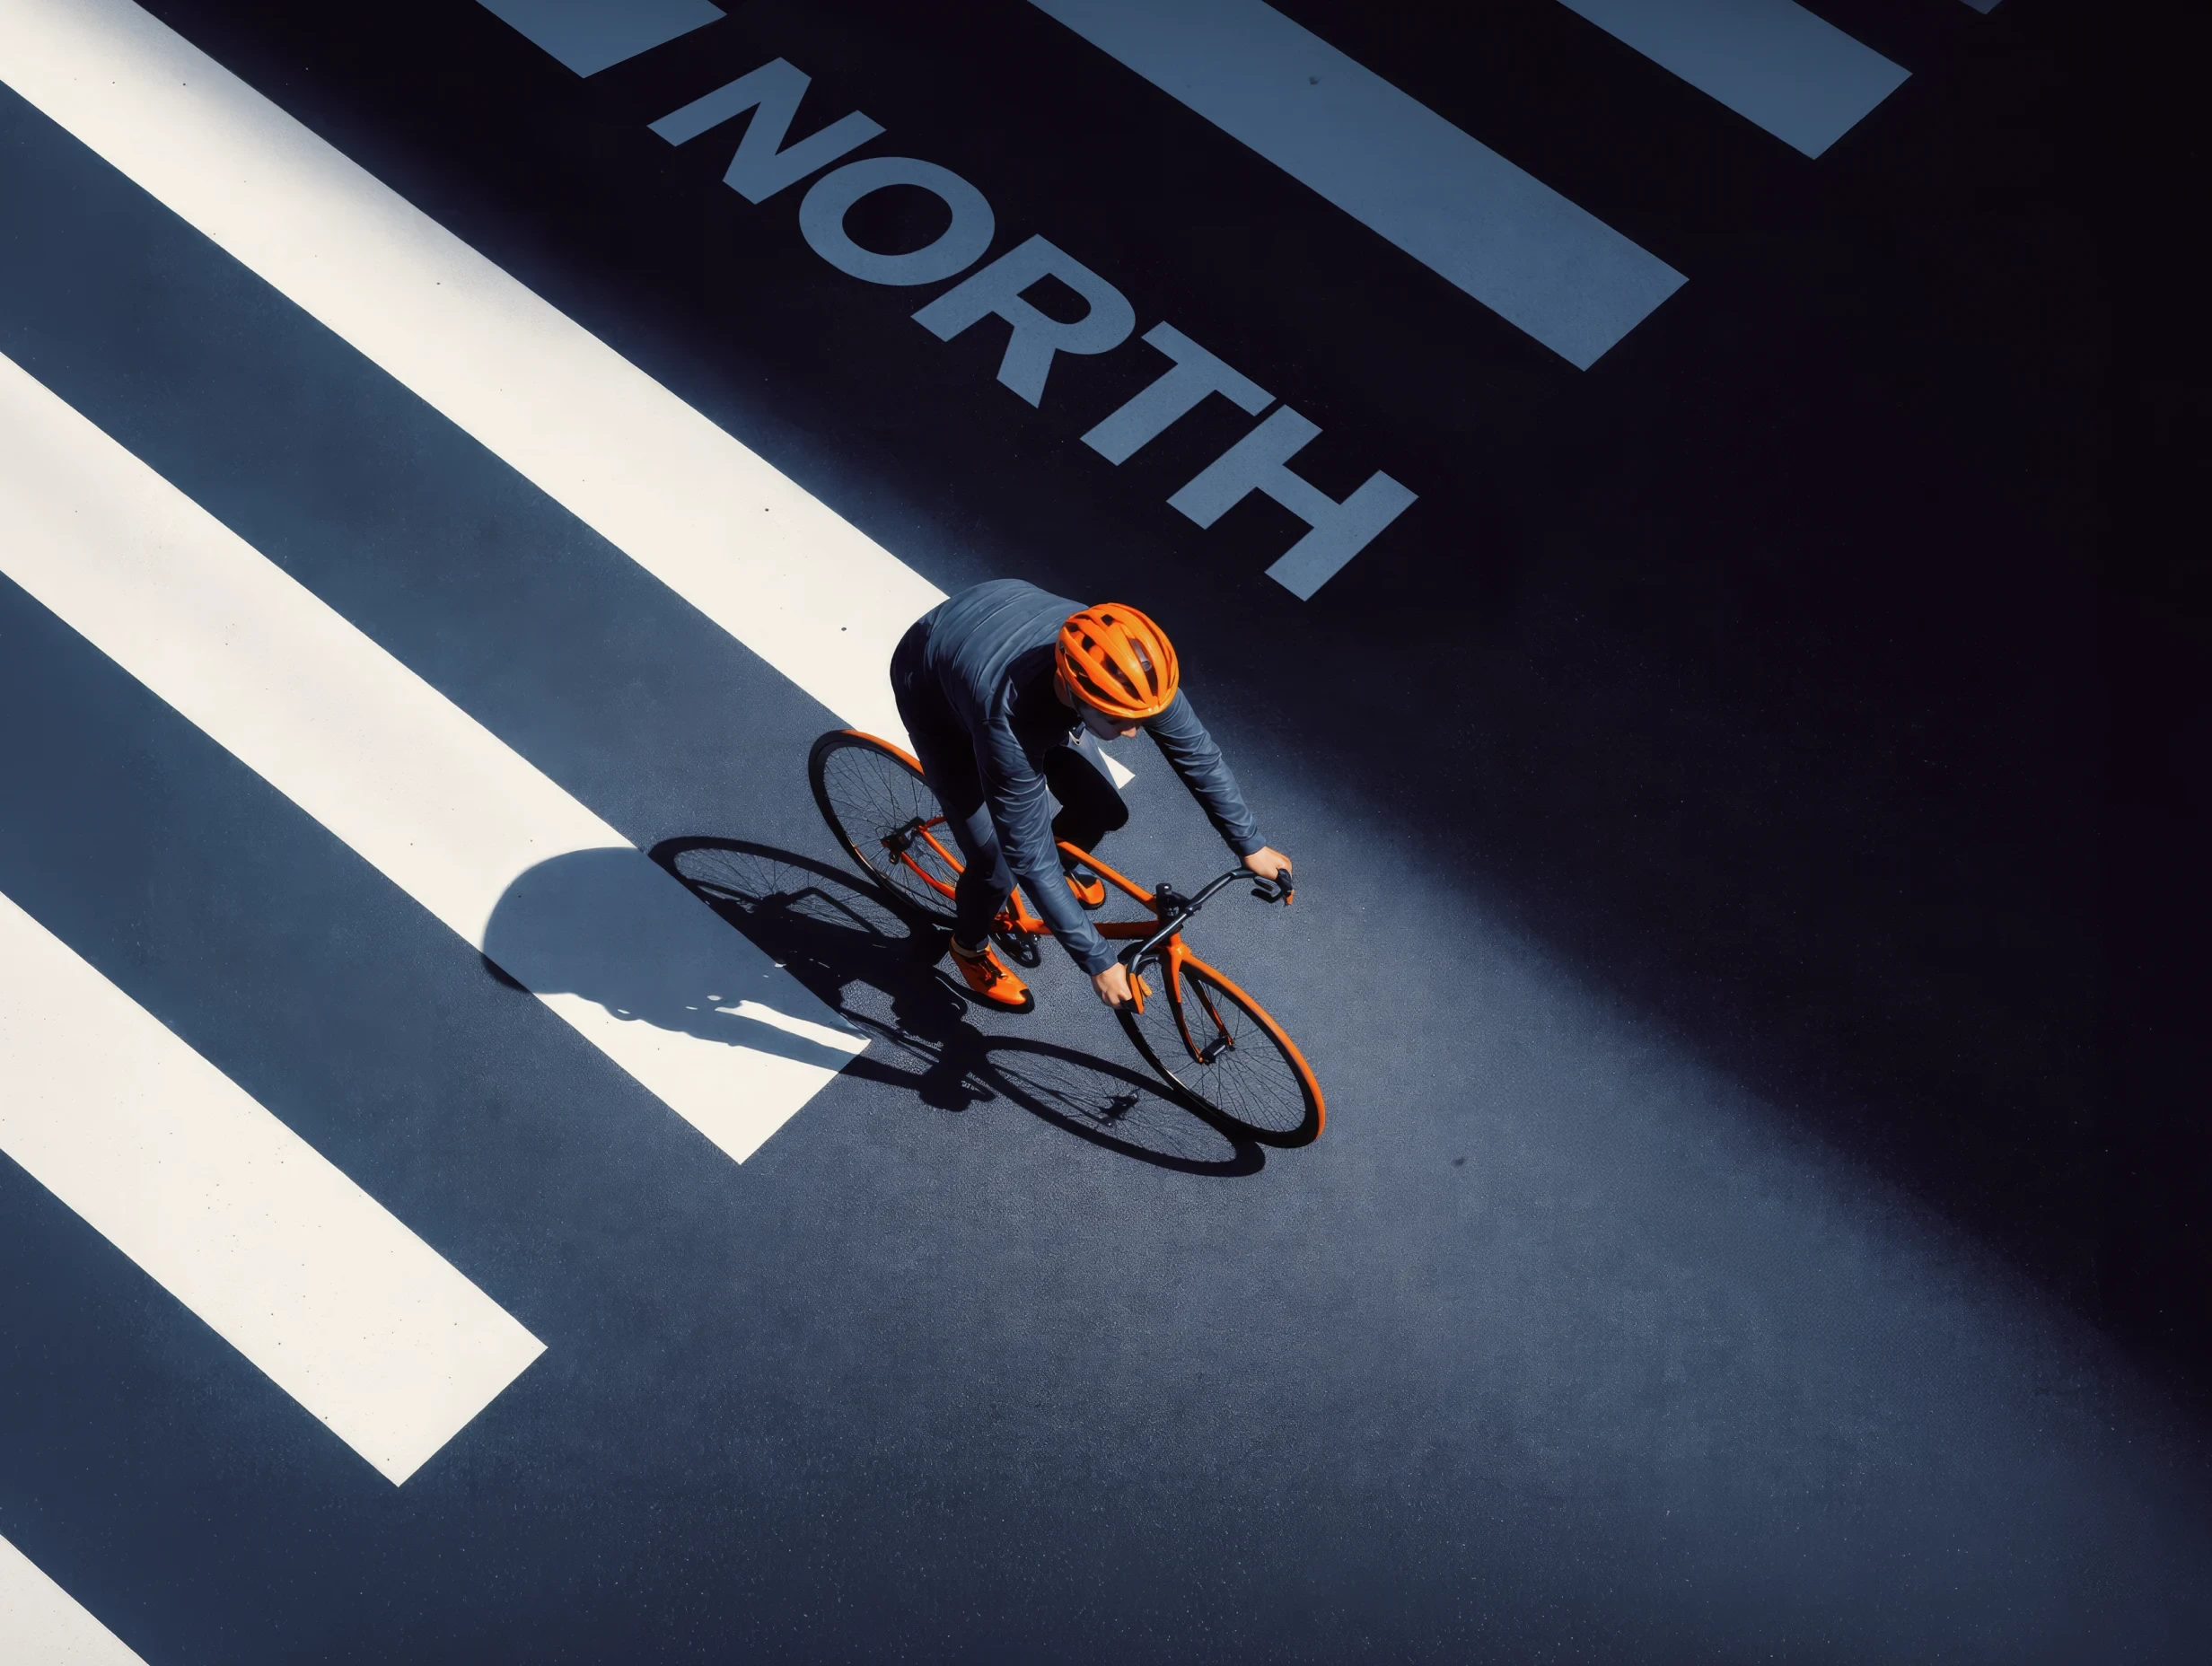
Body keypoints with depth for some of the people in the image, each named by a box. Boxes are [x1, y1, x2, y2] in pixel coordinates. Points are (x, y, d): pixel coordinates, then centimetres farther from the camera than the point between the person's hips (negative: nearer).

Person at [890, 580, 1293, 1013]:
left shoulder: (1125, 668, -33)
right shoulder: (1009, 721, -45)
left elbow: (1196, 752, -14)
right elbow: (1029, 858, -34)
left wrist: (1251, 846, -8)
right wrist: (1099, 962, -29)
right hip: (933, 688, -5)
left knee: (1102, 810, -1)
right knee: (996, 867, -9)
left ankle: (1060, 867, 35)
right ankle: (970, 947, 25)